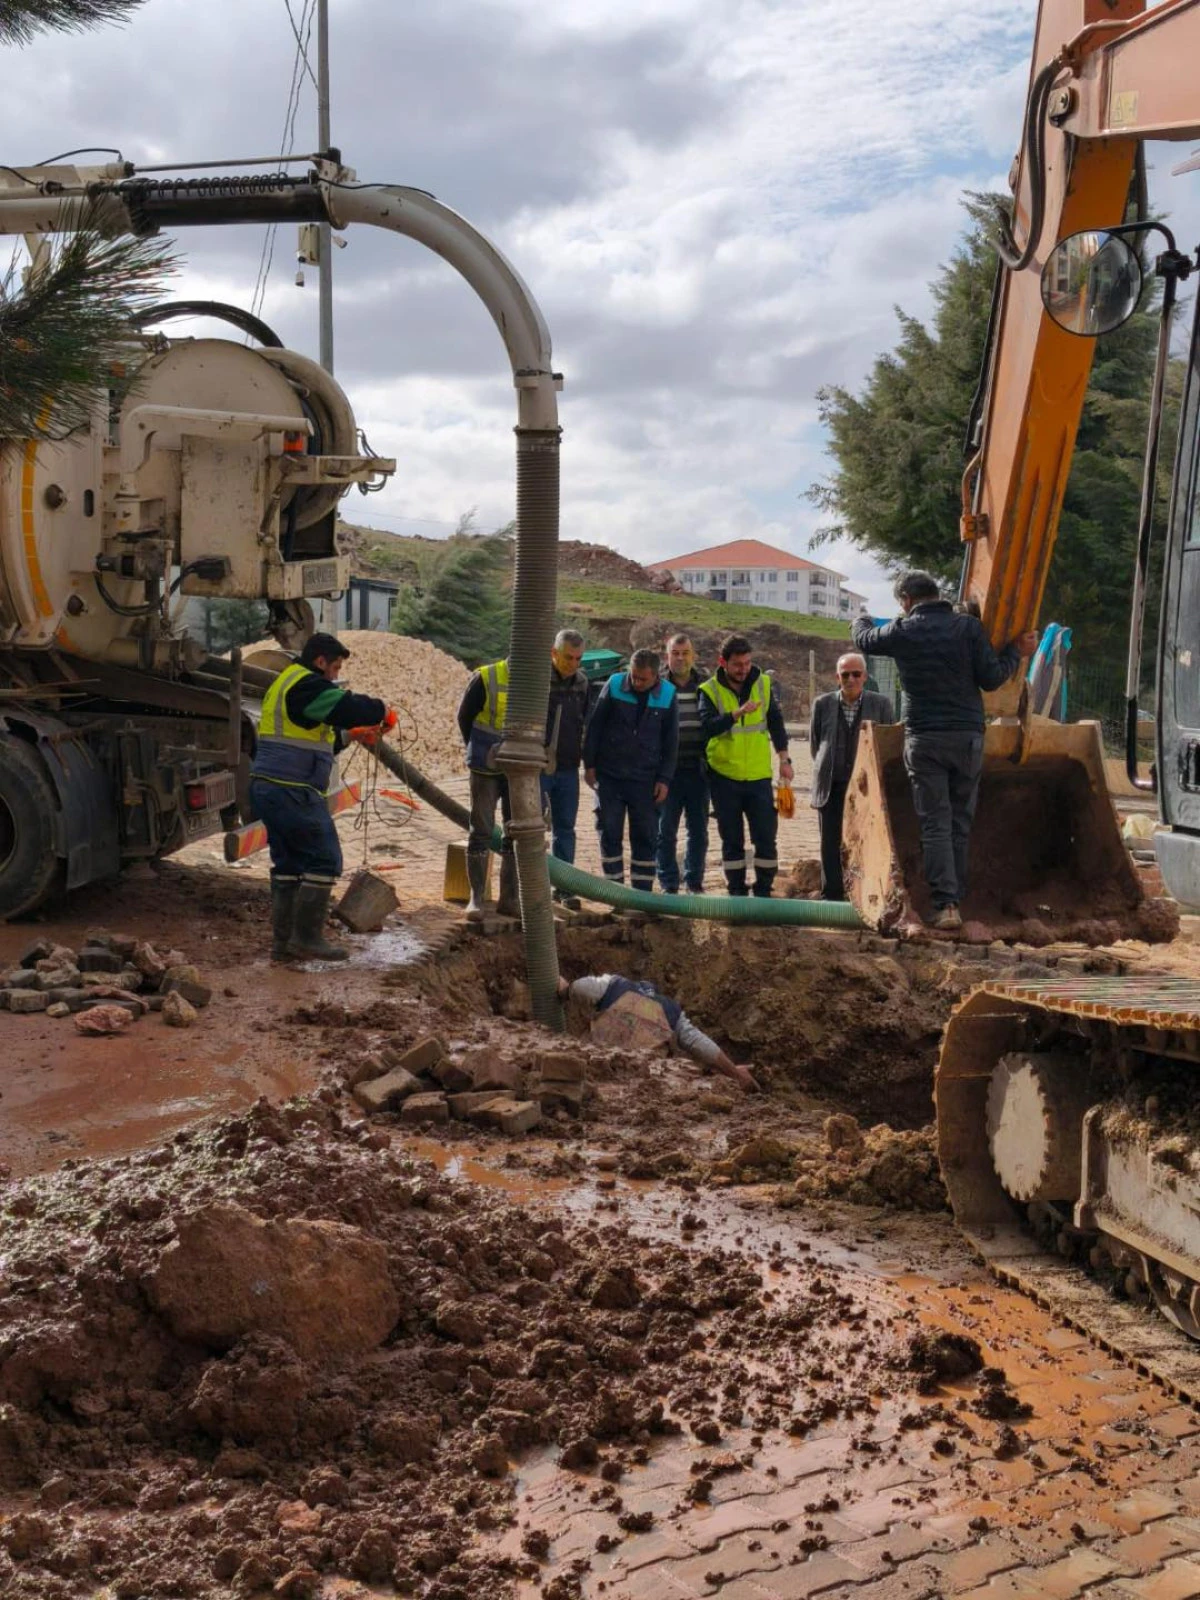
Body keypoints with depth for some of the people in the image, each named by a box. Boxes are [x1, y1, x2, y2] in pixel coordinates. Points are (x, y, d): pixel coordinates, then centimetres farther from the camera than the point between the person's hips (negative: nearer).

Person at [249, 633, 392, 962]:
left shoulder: (285, 683, 23)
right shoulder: (307, 686, -11)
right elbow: (351, 708, -21)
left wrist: (349, 735, 21)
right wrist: (382, 711, -2)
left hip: (267, 787, 10)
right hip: (292, 790, -10)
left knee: (288, 862, 14)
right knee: (324, 859, -5)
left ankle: (282, 942, 16)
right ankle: (307, 937, -3)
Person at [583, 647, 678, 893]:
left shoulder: (667, 695, -3)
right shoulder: (614, 686, -6)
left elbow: (671, 741, 4)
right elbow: (594, 726, 2)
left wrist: (664, 779, 0)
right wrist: (589, 764, 0)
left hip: (645, 779, 1)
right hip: (609, 776, 0)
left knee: (646, 838, 4)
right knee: (610, 835, 3)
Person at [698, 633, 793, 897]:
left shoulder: (763, 684, 3)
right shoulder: (710, 690, -6)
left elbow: (776, 722, 12)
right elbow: (707, 727, -22)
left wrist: (784, 759, 7)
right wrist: (738, 713, -34)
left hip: (759, 775, 2)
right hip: (724, 776, -2)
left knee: (766, 836, 0)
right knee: (732, 839, 6)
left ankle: (764, 890, 12)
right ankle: (736, 892, 16)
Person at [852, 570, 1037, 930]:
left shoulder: (902, 631, 2)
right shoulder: (968, 626, 0)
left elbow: (864, 640, 22)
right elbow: (991, 678, -3)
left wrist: (860, 621, 44)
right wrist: (1017, 652, 14)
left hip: (923, 739, -1)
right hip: (968, 737, 1)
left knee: (935, 824, -1)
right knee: (960, 823, 9)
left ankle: (945, 904, -11)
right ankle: (955, 898, 12)